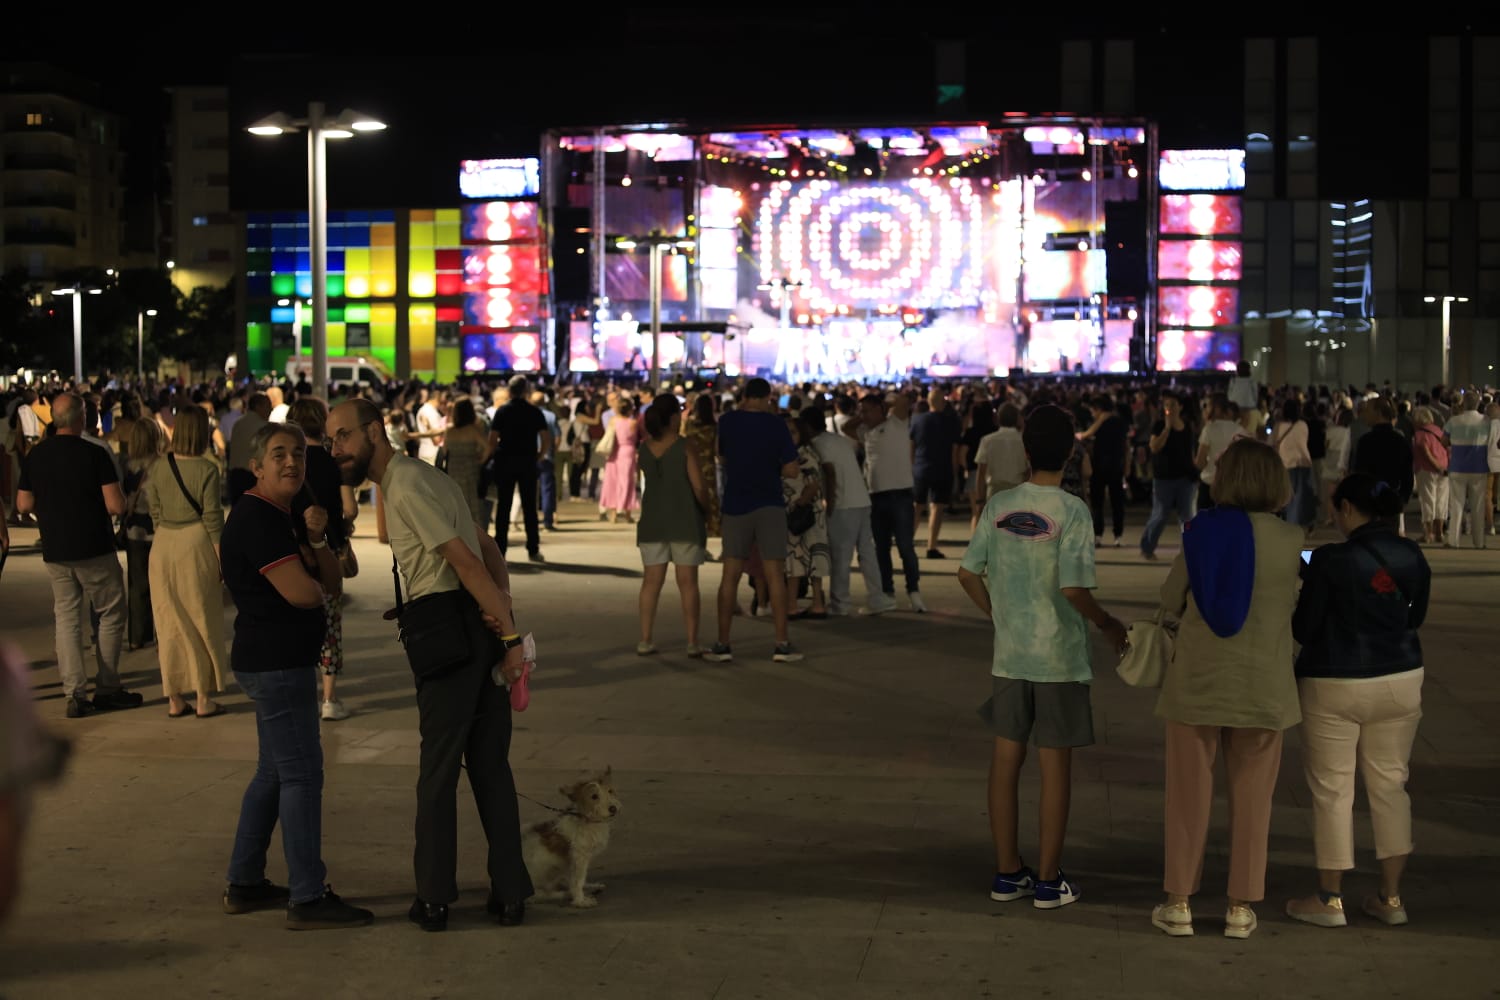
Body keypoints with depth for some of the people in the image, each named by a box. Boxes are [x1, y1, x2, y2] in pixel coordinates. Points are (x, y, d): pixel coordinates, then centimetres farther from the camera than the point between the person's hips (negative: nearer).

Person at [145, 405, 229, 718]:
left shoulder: (158, 468, 1)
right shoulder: (207, 469, -10)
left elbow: (155, 514, 6)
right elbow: (212, 517, -10)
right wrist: (222, 557, -3)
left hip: (163, 546, 4)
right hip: (195, 543, -4)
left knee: (170, 622, 10)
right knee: (201, 622, 6)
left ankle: (174, 698, 15)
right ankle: (203, 699, 9)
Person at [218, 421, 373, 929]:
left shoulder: (277, 518, 16)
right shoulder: (256, 518, -16)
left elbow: (333, 583, 11)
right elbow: (302, 593, -24)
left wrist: (316, 540, -5)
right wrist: (313, 584, -2)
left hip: (274, 661, 11)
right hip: (277, 662, -11)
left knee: (275, 771, 17)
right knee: (301, 772, -7)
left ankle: (244, 883, 26)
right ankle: (307, 898, -3)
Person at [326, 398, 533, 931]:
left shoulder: (406, 487, -11)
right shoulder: (420, 476, 20)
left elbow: (466, 561, -17)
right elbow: (490, 549, 18)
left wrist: (510, 634, -17)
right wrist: (503, 605, 2)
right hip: (481, 628, 9)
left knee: (439, 768, 2)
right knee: (491, 764, 11)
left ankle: (434, 898, 11)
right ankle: (510, 892, 15)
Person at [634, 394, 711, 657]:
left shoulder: (645, 447, 4)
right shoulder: (686, 446, -9)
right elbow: (698, 486, -11)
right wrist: (708, 509, 7)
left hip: (652, 521, 4)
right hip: (684, 521, -4)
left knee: (651, 581, 8)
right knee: (687, 581, 1)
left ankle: (645, 640, 8)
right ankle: (692, 642, 2)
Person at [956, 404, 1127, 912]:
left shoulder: (998, 506, -1)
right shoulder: (1072, 512, -14)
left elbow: (968, 574, 3)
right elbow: (1074, 590, -20)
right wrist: (1108, 624, -2)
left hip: (1008, 656, 4)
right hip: (1060, 658, -4)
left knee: (1005, 759, 11)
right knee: (1055, 765, 5)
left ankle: (1007, 871, 20)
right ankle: (1048, 879, 12)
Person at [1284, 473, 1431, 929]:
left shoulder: (1330, 560, -17)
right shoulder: (1413, 556, -1)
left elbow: (1303, 629, -10)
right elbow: (1415, 617, 13)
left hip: (1334, 686, -5)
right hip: (1401, 681, 5)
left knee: (1332, 791, 5)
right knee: (1390, 785, 14)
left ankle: (1330, 900, 13)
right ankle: (1391, 898, 18)